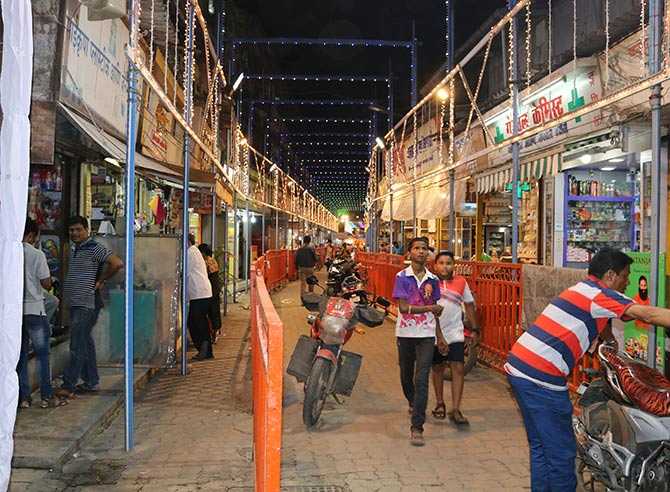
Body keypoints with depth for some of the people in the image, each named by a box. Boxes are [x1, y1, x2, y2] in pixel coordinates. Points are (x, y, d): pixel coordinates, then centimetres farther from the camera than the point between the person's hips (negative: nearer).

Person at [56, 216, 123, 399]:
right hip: (75, 303, 10)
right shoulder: (74, 250, 17)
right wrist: (67, 290, 15)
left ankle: (68, 385, -7)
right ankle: (91, 382, 20)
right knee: (85, 343, 13)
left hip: (87, 304, -10)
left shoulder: (94, 248, -11)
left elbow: (117, 263, -22)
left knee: (78, 345, -9)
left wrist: (100, 281, -13)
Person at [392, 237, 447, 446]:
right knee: (406, 376, 17)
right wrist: (430, 308, -12)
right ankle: (413, 403, 48)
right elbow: (403, 307, -14)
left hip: (426, 335, 1)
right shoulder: (402, 277, -5)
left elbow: (434, 311, 11)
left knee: (421, 381, -8)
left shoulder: (432, 279, 5)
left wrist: (440, 336, 11)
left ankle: (417, 427, -6)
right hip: (405, 333, 0)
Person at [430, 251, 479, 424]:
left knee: (458, 368, -9)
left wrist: (475, 329, 10)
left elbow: (469, 305, 9)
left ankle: (455, 410, -3)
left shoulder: (461, 282, 1)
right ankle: (440, 404, 31)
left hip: (455, 333, 1)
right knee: (438, 368, 13)